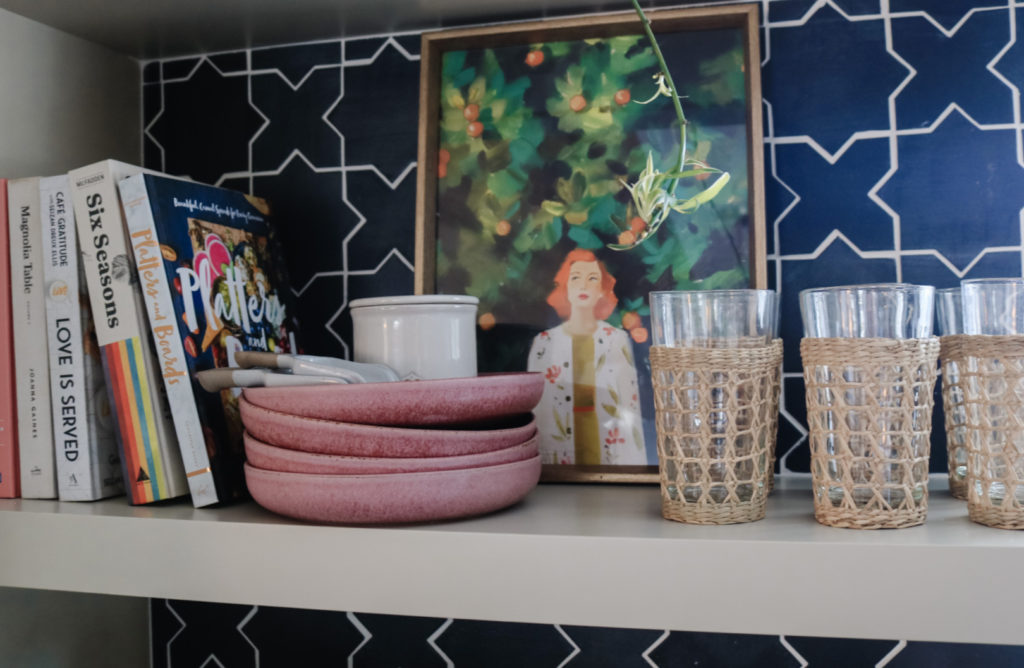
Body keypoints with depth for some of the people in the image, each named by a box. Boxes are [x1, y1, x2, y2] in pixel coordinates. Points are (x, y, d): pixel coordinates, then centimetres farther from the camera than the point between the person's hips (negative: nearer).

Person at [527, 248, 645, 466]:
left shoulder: (618, 340, 2)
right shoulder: (544, 343, 2)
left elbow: (630, 405, 2)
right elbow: (534, 407, 5)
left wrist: (635, 462, -4)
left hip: (611, 454, 0)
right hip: (559, 457, 0)